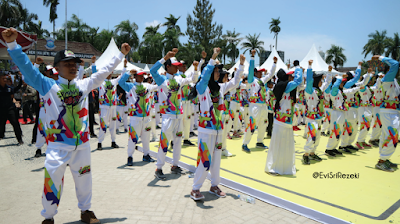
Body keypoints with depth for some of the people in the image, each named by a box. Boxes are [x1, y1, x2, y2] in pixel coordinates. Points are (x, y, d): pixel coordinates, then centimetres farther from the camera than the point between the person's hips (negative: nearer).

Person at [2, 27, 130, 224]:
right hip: (58, 145, -3)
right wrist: (12, 44, -20)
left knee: (84, 178, 15)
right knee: (52, 181, 1)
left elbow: (104, 71, 13)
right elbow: (26, 66, -8)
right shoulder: (48, 86, -1)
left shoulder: (84, 85, 7)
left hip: (82, 143, 3)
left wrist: (121, 54, 17)